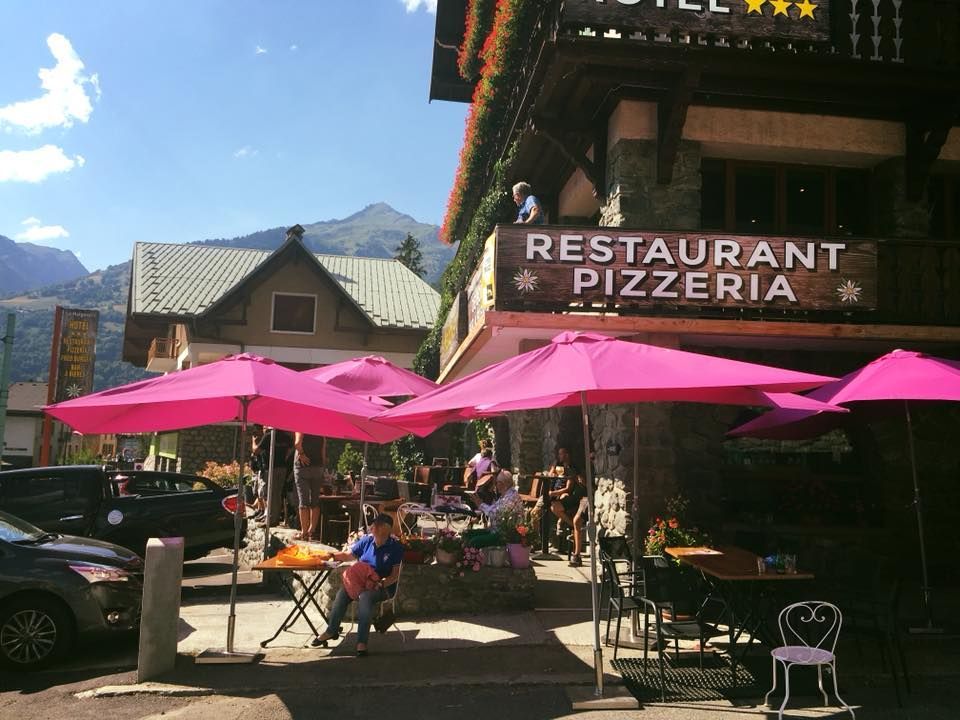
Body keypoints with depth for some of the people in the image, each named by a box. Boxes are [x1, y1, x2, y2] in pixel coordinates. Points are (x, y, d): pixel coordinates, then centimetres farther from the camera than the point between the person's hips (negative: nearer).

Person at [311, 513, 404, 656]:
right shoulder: (366, 541, 6)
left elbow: (395, 575, -8)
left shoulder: (395, 547, -7)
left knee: (365, 596, -36)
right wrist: (331, 556, 3)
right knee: (342, 592, -24)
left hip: (384, 586, -5)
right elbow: (349, 555, 18)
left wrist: (381, 584, -24)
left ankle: (362, 642, -33)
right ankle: (331, 631, -9)